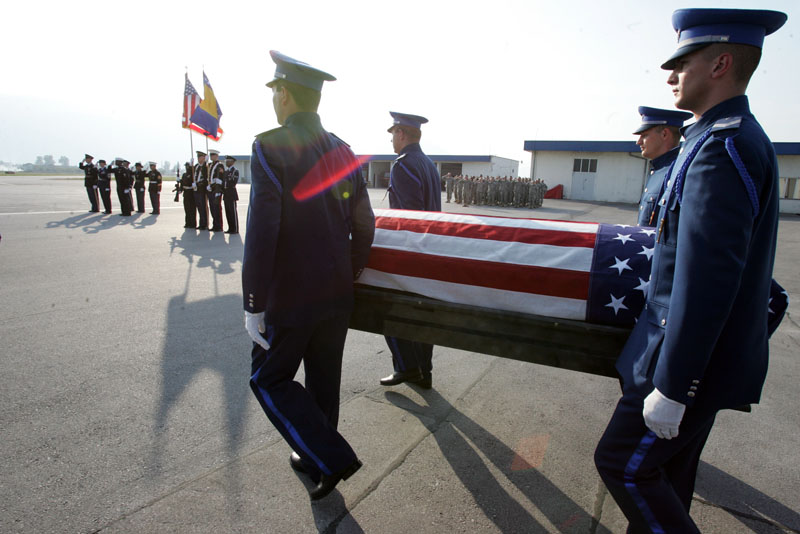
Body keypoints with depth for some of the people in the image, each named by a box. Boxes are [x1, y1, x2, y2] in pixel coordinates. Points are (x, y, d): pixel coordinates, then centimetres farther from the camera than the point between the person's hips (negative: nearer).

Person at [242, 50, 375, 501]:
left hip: (291, 298, -6)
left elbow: (261, 234, -19)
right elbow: (364, 226, 9)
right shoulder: (343, 151, 7)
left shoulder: (270, 148, -14)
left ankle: (331, 458, 7)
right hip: (338, 296, 7)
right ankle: (315, 455, 37)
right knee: (324, 379, 19)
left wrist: (254, 306, -12)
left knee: (270, 379, 12)